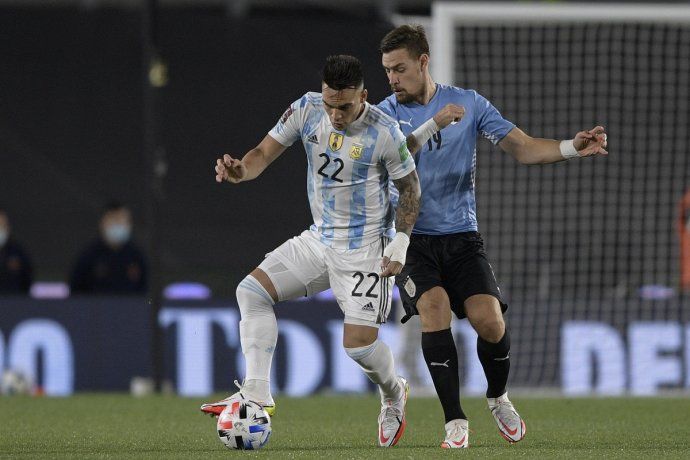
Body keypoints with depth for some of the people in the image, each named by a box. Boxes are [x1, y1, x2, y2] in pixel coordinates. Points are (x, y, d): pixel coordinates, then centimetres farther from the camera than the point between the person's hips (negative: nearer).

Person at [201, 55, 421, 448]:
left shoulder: (384, 133, -18)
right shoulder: (307, 110, -7)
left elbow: (410, 188, -5)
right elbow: (266, 152, -6)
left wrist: (401, 243, -12)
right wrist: (241, 171, -29)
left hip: (365, 248, -6)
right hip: (319, 239, 6)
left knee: (359, 342, -13)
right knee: (252, 290, -7)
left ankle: (394, 395, 22)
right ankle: (257, 395, -12)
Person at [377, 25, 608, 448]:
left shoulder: (469, 103, 4)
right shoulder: (386, 113, 0)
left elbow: (523, 148, 1)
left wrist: (573, 148, -16)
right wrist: (434, 124, -25)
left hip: (462, 238, 1)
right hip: (412, 239, -1)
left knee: (488, 320, -16)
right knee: (434, 305, -26)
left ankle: (498, 397, 16)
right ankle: (455, 421, -19)